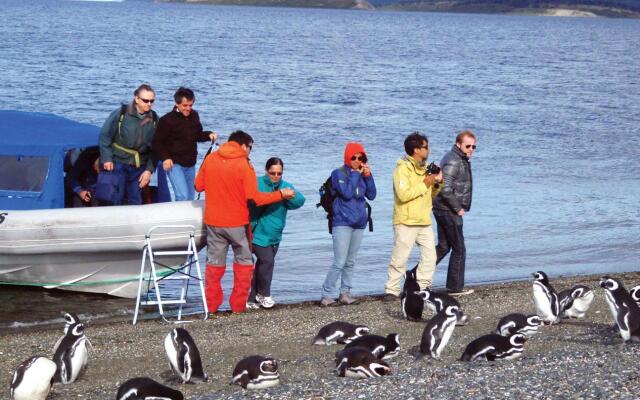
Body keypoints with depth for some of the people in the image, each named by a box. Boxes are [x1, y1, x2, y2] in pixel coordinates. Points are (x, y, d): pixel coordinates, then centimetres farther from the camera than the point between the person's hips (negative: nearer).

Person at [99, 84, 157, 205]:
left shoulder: (154, 119, 2)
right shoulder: (121, 114, -8)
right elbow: (105, 136, -3)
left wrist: (149, 170, 0)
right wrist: (107, 159, -9)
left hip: (139, 168, 4)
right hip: (118, 163, -4)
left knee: (136, 200, 9)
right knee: (116, 199, -5)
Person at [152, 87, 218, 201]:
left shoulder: (194, 115, 4)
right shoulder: (167, 120, -14)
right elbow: (157, 142, -10)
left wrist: (209, 135, -1)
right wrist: (165, 158, -23)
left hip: (190, 164, 6)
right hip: (175, 164, -6)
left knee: (190, 198, 12)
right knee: (183, 196, -18)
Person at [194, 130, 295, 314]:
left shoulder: (210, 159, -1)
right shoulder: (244, 165, -12)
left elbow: (199, 185, 7)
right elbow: (254, 198, -14)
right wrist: (281, 194, -5)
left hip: (213, 221, 4)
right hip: (237, 223, -4)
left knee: (214, 263, 12)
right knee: (244, 262, 11)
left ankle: (211, 305, 12)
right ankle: (238, 305, 9)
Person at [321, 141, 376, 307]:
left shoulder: (362, 174, 10)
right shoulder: (339, 174, -6)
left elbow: (371, 195, 6)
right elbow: (346, 192, -20)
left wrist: (368, 176, -4)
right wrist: (356, 174, -13)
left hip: (359, 223, 6)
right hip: (342, 223, -6)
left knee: (350, 262, 10)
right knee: (339, 262, -12)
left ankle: (345, 293, 17)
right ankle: (326, 295, -8)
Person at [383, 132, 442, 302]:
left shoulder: (425, 168, 15)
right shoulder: (403, 168, -12)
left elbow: (430, 195, 22)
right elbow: (403, 194, -24)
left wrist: (437, 183, 2)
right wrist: (424, 185, -18)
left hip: (424, 221, 8)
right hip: (406, 222, -8)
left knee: (430, 255, 4)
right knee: (400, 258, -6)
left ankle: (422, 287, 13)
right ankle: (391, 290, 1)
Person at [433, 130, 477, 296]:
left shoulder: (461, 160, 14)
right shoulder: (453, 162, -19)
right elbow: (445, 190, -25)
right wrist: (458, 208, -17)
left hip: (442, 209, 10)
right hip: (449, 211, -10)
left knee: (443, 246, 15)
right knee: (459, 250, 0)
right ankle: (455, 287, 8)